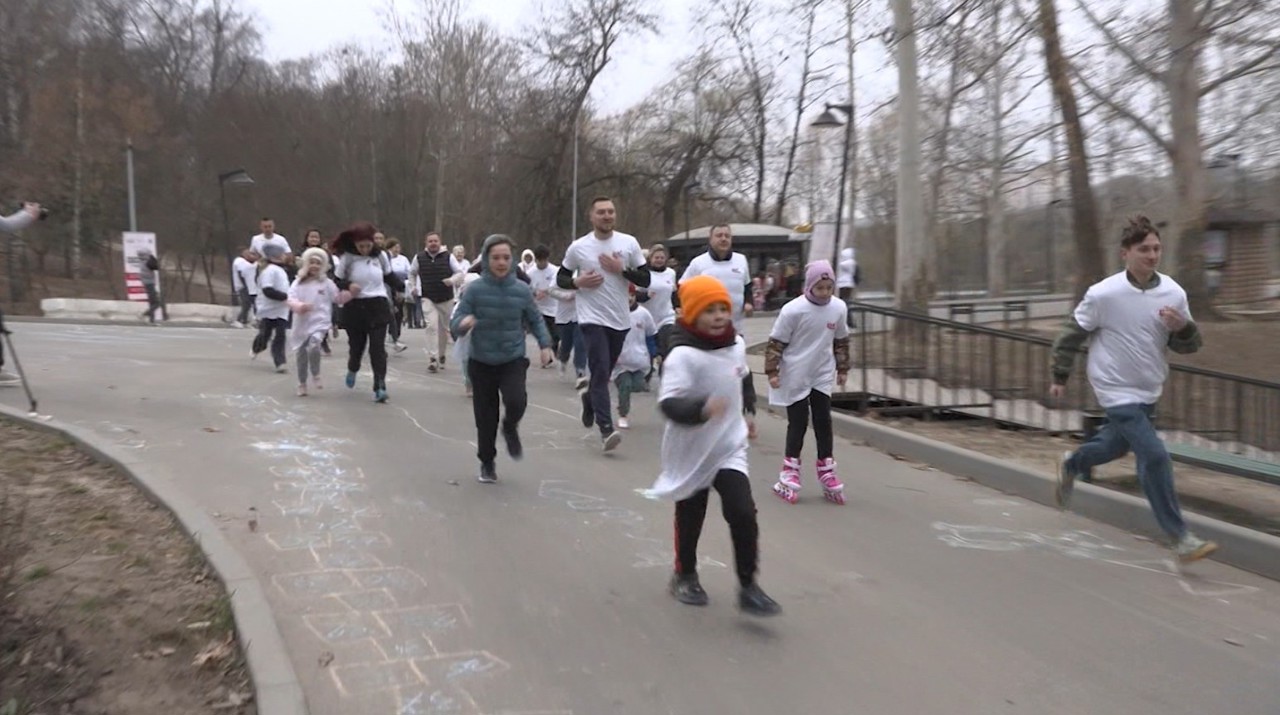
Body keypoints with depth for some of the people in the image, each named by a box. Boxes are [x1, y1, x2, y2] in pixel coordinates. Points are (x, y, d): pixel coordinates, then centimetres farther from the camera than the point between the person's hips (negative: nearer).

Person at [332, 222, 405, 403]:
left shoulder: (380, 255, 0)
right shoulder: (347, 257, -6)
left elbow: (390, 276, 14)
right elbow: (337, 281, -1)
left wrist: (404, 288, 0)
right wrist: (348, 286, -22)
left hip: (378, 306, 1)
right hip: (355, 307, 0)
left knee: (378, 347, -8)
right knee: (356, 344, 12)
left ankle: (380, 387, -8)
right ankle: (352, 370, 45)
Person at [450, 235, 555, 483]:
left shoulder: (522, 290, -4)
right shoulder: (475, 290, -10)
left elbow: (535, 320, 11)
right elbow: (455, 324, -10)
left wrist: (545, 344, -2)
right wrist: (463, 323, -32)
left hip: (513, 360, 0)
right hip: (481, 363, 0)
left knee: (516, 401, -24)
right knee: (485, 417, 6)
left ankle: (510, 427, 12)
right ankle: (487, 462, 30)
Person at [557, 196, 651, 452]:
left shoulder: (629, 243, 0)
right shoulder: (578, 247, -2)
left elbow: (645, 279, 1)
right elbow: (561, 278, 8)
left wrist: (622, 269, -15)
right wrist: (578, 282, -13)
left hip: (620, 319, 3)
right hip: (592, 318, -3)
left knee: (604, 372, 16)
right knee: (601, 372, -13)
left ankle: (588, 392, 48)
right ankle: (606, 429, -13)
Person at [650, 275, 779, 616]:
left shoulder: (737, 344, -1)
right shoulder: (683, 356, -23)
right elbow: (669, 404, -33)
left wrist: (749, 411, 17)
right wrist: (701, 408, -49)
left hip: (730, 447, 4)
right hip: (691, 451, -4)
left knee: (743, 514, -10)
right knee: (689, 519, 13)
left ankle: (748, 586, 4)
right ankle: (685, 575, 38)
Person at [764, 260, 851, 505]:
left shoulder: (838, 308, -4)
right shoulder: (793, 310, -18)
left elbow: (841, 341, 11)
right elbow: (776, 342, -12)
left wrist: (843, 369, 15)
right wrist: (772, 372, -13)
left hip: (823, 377, 4)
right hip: (795, 378, -4)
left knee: (823, 423, 7)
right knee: (797, 424, 2)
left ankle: (826, 471, 17)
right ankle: (790, 472, 14)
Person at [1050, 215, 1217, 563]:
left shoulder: (1174, 293, -7)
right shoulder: (1103, 294, -19)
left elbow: (1189, 345, 2)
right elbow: (1072, 335, -6)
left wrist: (1183, 328, -21)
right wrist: (1060, 377, 0)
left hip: (1148, 391, 6)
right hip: (1117, 391, -6)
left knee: (1118, 445, 24)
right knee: (1154, 456, -14)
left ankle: (1072, 464, 54)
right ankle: (1180, 537, -4)